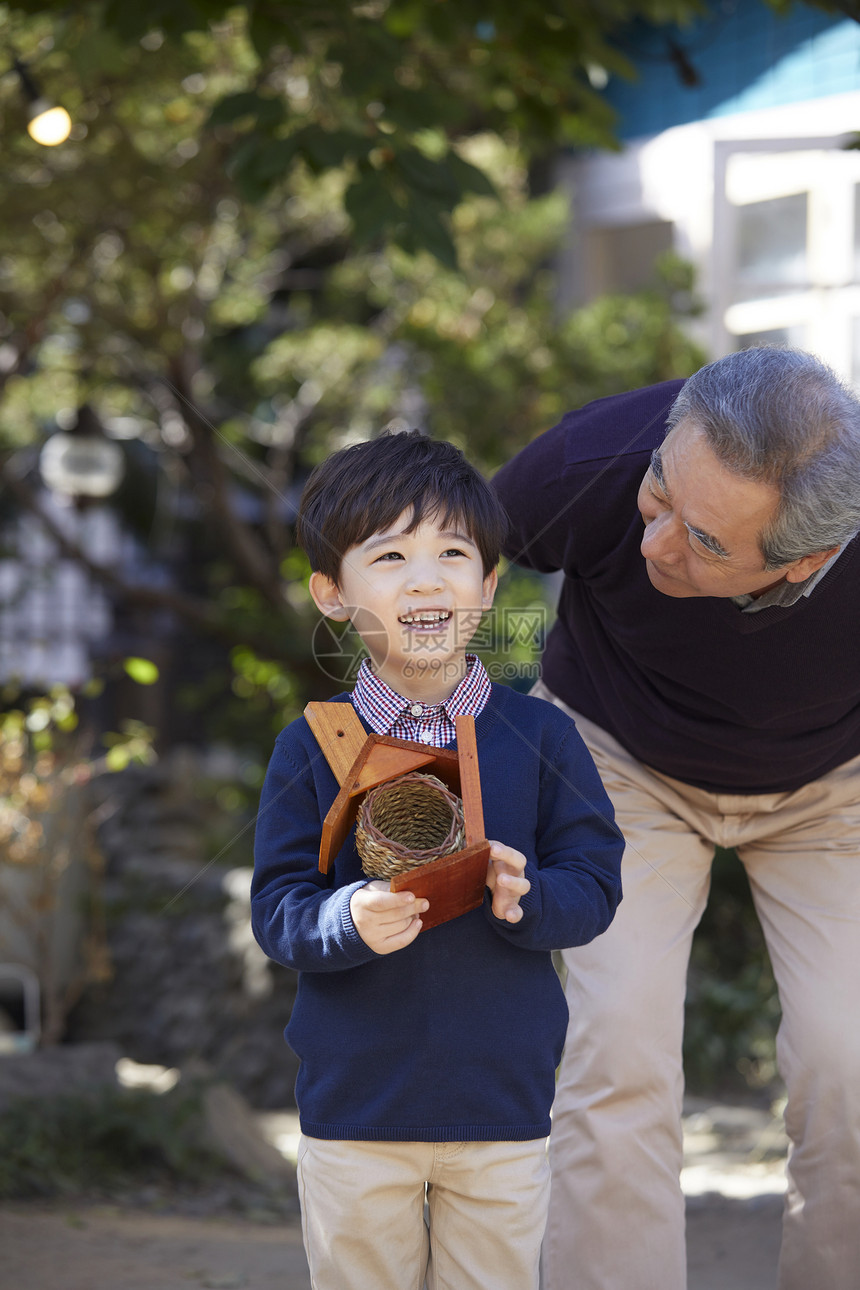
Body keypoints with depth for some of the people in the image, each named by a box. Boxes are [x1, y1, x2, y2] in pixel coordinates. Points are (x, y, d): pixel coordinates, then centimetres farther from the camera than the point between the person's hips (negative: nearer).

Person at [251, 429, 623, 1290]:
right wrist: (349, 921, -27)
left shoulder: (539, 736, -2)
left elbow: (595, 883, -2)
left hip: (505, 1108, 0)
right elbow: (276, 910, -6)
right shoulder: (312, 747, -3)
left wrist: (526, 899, -23)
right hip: (352, 1108, 0)